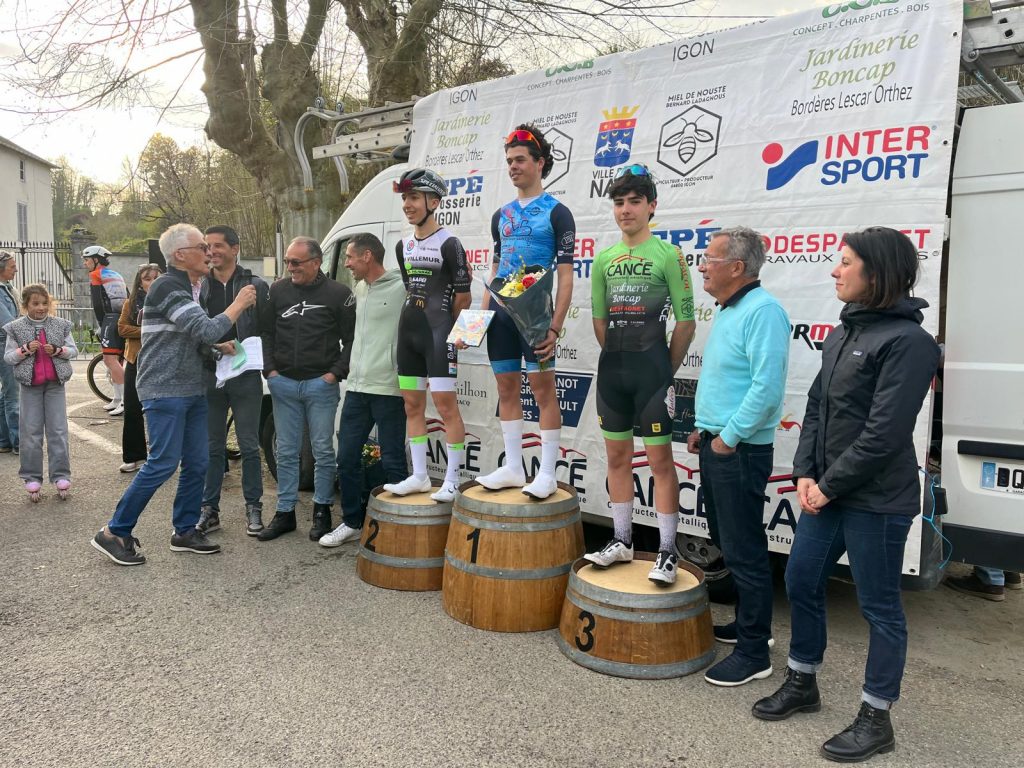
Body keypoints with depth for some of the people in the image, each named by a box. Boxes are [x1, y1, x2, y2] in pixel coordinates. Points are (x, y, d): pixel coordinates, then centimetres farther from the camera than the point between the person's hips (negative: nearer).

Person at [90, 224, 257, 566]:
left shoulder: (190, 290, 17)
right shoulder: (167, 287, -14)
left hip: (193, 391, 9)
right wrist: (238, 304, -11)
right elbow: (205, 329, -22)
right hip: (165, 391, -9)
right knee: (163, 463, -8)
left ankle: (185, 531, 18)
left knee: (197, 463, 8)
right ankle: (114, 532, 4)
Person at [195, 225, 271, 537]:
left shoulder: (256, 286, 1)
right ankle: (209, 509, 19)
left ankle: (253, 508, 16)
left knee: (249, 446, 5)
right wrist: (217, 346, -13)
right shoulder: (200, 288, 6)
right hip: (209, 376, 2)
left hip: (246, 376, -2)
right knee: (212, 447, 10)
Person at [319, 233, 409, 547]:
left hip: (389, 389, -8)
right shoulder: (359, 289, 14)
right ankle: (352, 522, 26)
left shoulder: (402, 288, -11)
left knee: (392, 462, 1)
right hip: (357, 387, 8)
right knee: (347, 457, 12)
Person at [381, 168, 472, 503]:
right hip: (408, 330, 8)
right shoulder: (403, 246, 14)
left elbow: (463, 296, -8)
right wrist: (417, 321, 15)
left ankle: (452, 481, -3)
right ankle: (419, 477, 18)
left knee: (445, 404, -10)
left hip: (439, 333, -8)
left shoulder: (448, 244, -9)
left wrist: (446, 328, 2)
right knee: (412, 404, 9)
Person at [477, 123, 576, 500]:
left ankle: (547, 473, 2)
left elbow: (565, 276, -8)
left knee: (542, 387, -5)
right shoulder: (501, 215, 16)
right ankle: (513, 468, 18)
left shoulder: (557, 213, -2)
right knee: (507, 387, 8)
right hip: (500, 311, 6)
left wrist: (554, 327, -17)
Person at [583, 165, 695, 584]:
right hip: (611, 371, 6)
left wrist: (665, 372, -2)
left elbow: (686, 323, -5)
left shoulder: (668, 255, -5)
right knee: (617, 457, 11)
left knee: (661, 460, -2)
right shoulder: (604, 259, 11)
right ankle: (622, 541, 24)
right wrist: (618, 360, 11)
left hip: (652, 369, -5)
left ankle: (668, 551, 7)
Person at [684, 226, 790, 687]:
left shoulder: (762, 311, -17)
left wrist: (729, 437, -19)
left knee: (744, 550, -2)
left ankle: (753, 653, 10)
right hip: (716, 444, 10)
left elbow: (767, 387, -25)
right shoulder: (728, 311, 15)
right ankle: (748, 623, 35)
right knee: (727, 541, 20)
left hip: (740, 451, -10)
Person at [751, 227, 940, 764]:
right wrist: (806, 474, 0)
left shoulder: (908, 340, -16)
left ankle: (876, 719, 23)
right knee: (800, 582, 17)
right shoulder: (842, 332, 11)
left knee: (879, 607, 6)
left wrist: (829, 485, -15)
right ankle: (802, 683, 36)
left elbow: (884, 433, -20)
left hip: (877, 502, -8)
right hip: (828, 493, 9)